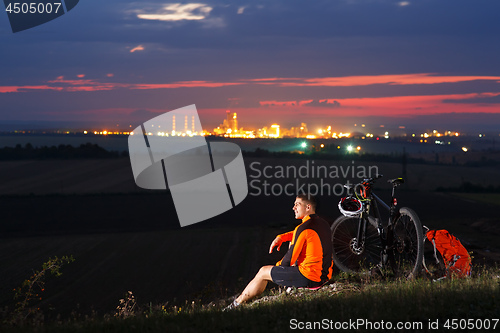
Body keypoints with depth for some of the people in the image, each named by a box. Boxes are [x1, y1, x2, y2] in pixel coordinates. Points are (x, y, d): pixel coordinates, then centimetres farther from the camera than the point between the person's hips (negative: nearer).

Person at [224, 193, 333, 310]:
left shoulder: (304, 228, -17)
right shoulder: (323, 224, 10)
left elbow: (290, 259, -13)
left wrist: (278, 265, 9)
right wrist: (281, 237, 14)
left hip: (310, 278, -9)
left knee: (263, 272, 7)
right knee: (292, 243, 31)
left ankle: (236, 304, 20)